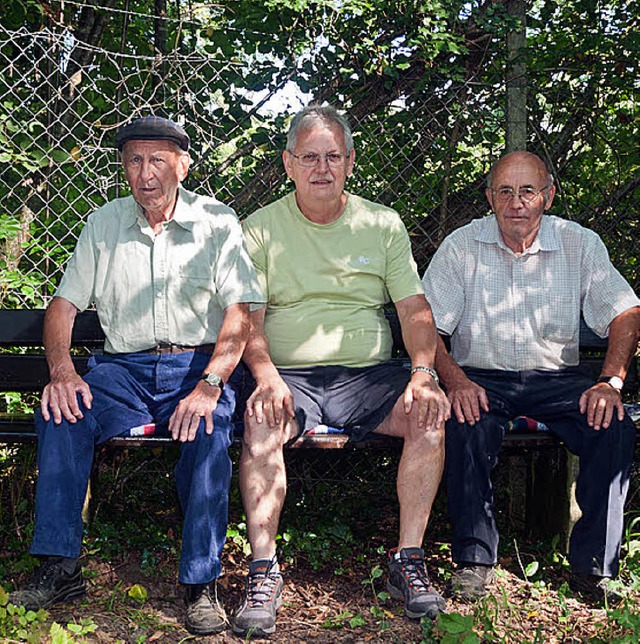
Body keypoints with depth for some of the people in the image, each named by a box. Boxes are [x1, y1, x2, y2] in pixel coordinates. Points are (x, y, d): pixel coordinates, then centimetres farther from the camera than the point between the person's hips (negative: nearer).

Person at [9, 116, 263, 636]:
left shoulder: (217, 222, 4)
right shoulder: (103, 224, 13)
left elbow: (240, 313, -6)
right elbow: (64, 305, 10)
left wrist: (208, 384, -21)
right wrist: (61, 371, -10)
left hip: (198, 365, -2)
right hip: (124, 368, 3)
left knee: (207, 430, -33)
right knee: (61, 413, -25)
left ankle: (201, 585, -22)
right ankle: (59, 567, -16)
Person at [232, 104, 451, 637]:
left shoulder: (383, 225, 12)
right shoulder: (261, 228, 7)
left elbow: (415, 308, 6)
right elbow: (249, 318, 0)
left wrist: (423, 372, -13)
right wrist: (266, 375, -20)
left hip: (367, 374, 2)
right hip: (290, 375, -1)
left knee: (431, 413, -26)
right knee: (261, 422, -33)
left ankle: (409, 560, -14)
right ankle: (263, 569, -21)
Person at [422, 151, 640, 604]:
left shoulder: (581, 245, 3)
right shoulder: (462, 247, 0)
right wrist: (454, 379, -23)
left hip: (557, 378, 1)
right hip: (482, 378, -1)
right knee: (467, 425, -33)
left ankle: (594, 564, -11)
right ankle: (475, 558, -16)